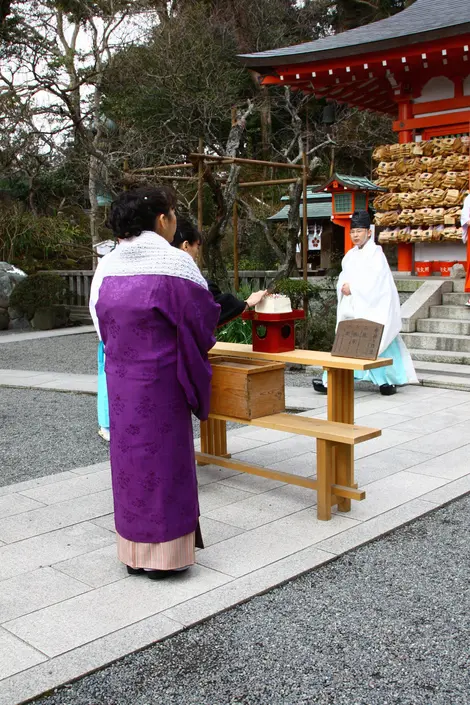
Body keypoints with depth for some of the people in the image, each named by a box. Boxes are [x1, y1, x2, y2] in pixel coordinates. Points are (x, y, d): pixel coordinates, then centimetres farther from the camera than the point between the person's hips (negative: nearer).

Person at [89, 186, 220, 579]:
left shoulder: (108, 266, 1)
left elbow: (101, 319, 8)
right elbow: (203, 315, -5)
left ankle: (134, 551, 24)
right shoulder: (175, 263, -14)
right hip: (161, 378, -5)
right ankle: (164, 553, 14)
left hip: (120, 376, 5)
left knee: (130, 453, 14)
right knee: (164, 455, 5)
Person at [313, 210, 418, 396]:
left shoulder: (375, 254, -6)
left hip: (371, 308, -7)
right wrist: (343, 286, -7)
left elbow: (374, 281, -16)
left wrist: (352, 287, -14)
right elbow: (343, 278, 15)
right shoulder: (350, 255, 16)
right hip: (353, 307, 7)